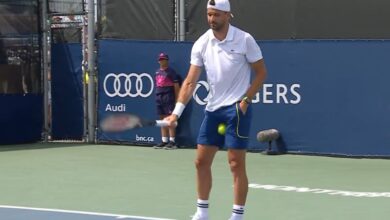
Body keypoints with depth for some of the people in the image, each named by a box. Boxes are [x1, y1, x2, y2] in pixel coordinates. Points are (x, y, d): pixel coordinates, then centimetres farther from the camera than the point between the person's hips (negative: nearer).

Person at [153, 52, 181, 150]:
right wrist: (158, 96, 14)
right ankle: (164, 141, 12)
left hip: (169, 98, -7)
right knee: (163, 120, 9)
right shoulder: (158, 72, 16)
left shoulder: (171, 72, -5)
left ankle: (172, 141, -8)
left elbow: (176, 86, -6)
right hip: (159, 98, 7)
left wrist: (177, 100, -10)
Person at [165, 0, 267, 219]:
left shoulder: (244, 40, -10)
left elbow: (261, 73, -3)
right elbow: (190, 81, -2)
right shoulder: (201, 44, 0)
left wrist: (245, 100, -13)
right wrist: (177, 112, -12)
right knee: (201, 161, 7)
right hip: (213, 108, 5)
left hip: (237, 108, -5)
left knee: (236, 164, -4)